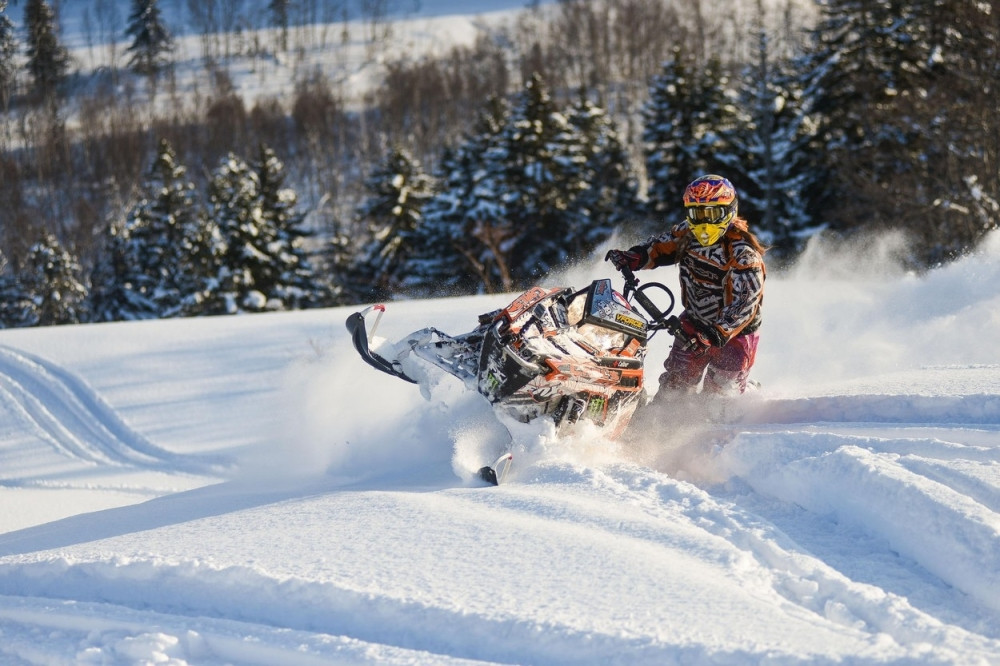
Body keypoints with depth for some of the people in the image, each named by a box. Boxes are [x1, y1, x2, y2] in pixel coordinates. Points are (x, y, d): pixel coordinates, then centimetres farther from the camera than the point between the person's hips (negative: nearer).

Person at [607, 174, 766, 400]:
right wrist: (631, 258, -12)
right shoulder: (687, 232, -8)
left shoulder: (743, 253, -28)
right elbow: (661, 247, 9)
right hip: (694, 324, 6)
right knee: (673, 386, 9)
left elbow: (745, 304, -32)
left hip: (734, 332, -6)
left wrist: (716, 335, -42)